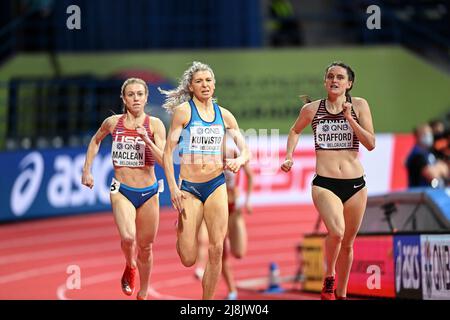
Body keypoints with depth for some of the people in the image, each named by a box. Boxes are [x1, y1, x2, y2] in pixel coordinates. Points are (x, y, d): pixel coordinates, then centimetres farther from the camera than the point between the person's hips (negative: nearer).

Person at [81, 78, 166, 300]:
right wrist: (87, 170, 15)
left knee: (145, 247, 9)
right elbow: (95, 141, 20)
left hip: (148, 193, 1)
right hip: (122, 190, -1)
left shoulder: (155, 124, -5)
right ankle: (130, 267, 9)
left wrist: (147, 140, -25)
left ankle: (142, 295, 29)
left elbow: (164, 160, -12)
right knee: (128, 237, -25)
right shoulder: (113, 123, -1)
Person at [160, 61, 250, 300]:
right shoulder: (183, 111, -3)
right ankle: (181, 234, 31)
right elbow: (168, 151, -5)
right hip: (189, 187, -3)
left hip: (216, 185, 3)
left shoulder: (224, 115, 8)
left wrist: (239, 160, -11)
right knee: (188, 259, -4)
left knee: (216, 250, -3)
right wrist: (173, 187, -13)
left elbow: (245, 150, 12)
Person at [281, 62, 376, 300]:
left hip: (355, 184, 2)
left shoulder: (359, 106, 1)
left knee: (347, 243, 11)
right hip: (324, 184, -2)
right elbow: (295, 131, 23)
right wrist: (289, 156, 9)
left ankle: (341, 294, 29)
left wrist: (349, 118, -13)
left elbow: (371, 144, -4)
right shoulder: (312, 109, 3)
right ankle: (329, 278, -1)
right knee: (336, 232, -27)